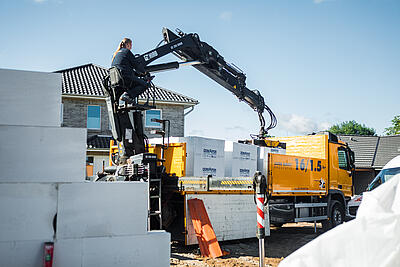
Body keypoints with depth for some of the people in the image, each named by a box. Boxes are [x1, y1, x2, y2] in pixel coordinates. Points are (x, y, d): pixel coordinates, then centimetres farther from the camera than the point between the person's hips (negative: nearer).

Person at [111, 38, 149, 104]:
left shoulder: (115, 54, 24)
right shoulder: (127, 51, 1)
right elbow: (135, 65, 0)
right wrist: (144, 72, 17)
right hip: (126, 77, -8)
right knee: (145, 84, -2)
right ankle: (127, 94, -20)